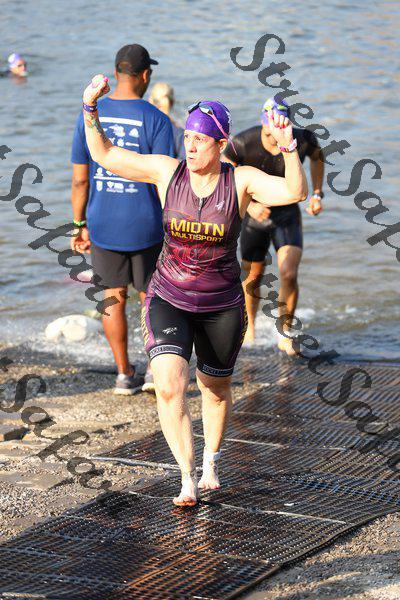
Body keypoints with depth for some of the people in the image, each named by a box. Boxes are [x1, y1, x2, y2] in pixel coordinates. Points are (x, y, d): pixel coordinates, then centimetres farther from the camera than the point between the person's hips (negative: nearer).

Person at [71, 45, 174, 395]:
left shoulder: (89, 117, -4)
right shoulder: (156, 120, -13)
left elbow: (79, 180, -1)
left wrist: (80, 226, 10)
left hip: (103, 226, 2)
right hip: (146, 227, -2)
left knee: (114, 297, 15)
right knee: (152, 299, 16)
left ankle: (125, 374, 18)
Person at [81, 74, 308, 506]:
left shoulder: (242, 180, -12)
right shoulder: (167, 171, -7)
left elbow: (296, 193, -26)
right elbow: (104, 155, -1)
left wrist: (288, 147, -41)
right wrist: (90, 109, -13)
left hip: (222, 307, 0)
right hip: (168, 300, 0)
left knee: (216, 389, 19)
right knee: (169, 386, -21)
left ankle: (210, 463, 46)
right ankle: (187, 479, -13)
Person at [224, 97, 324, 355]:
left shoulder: (302, 139, -20)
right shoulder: (242, 144, -25)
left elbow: (317, 157, 6)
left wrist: (317, 194, -3)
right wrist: (248, 205, -27)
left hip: (288, 214, 0)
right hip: (255, 214, 0)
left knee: (289, 275, -17)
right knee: (253, 277, 13)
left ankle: (285, 334, 5)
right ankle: (250, 328, 42)